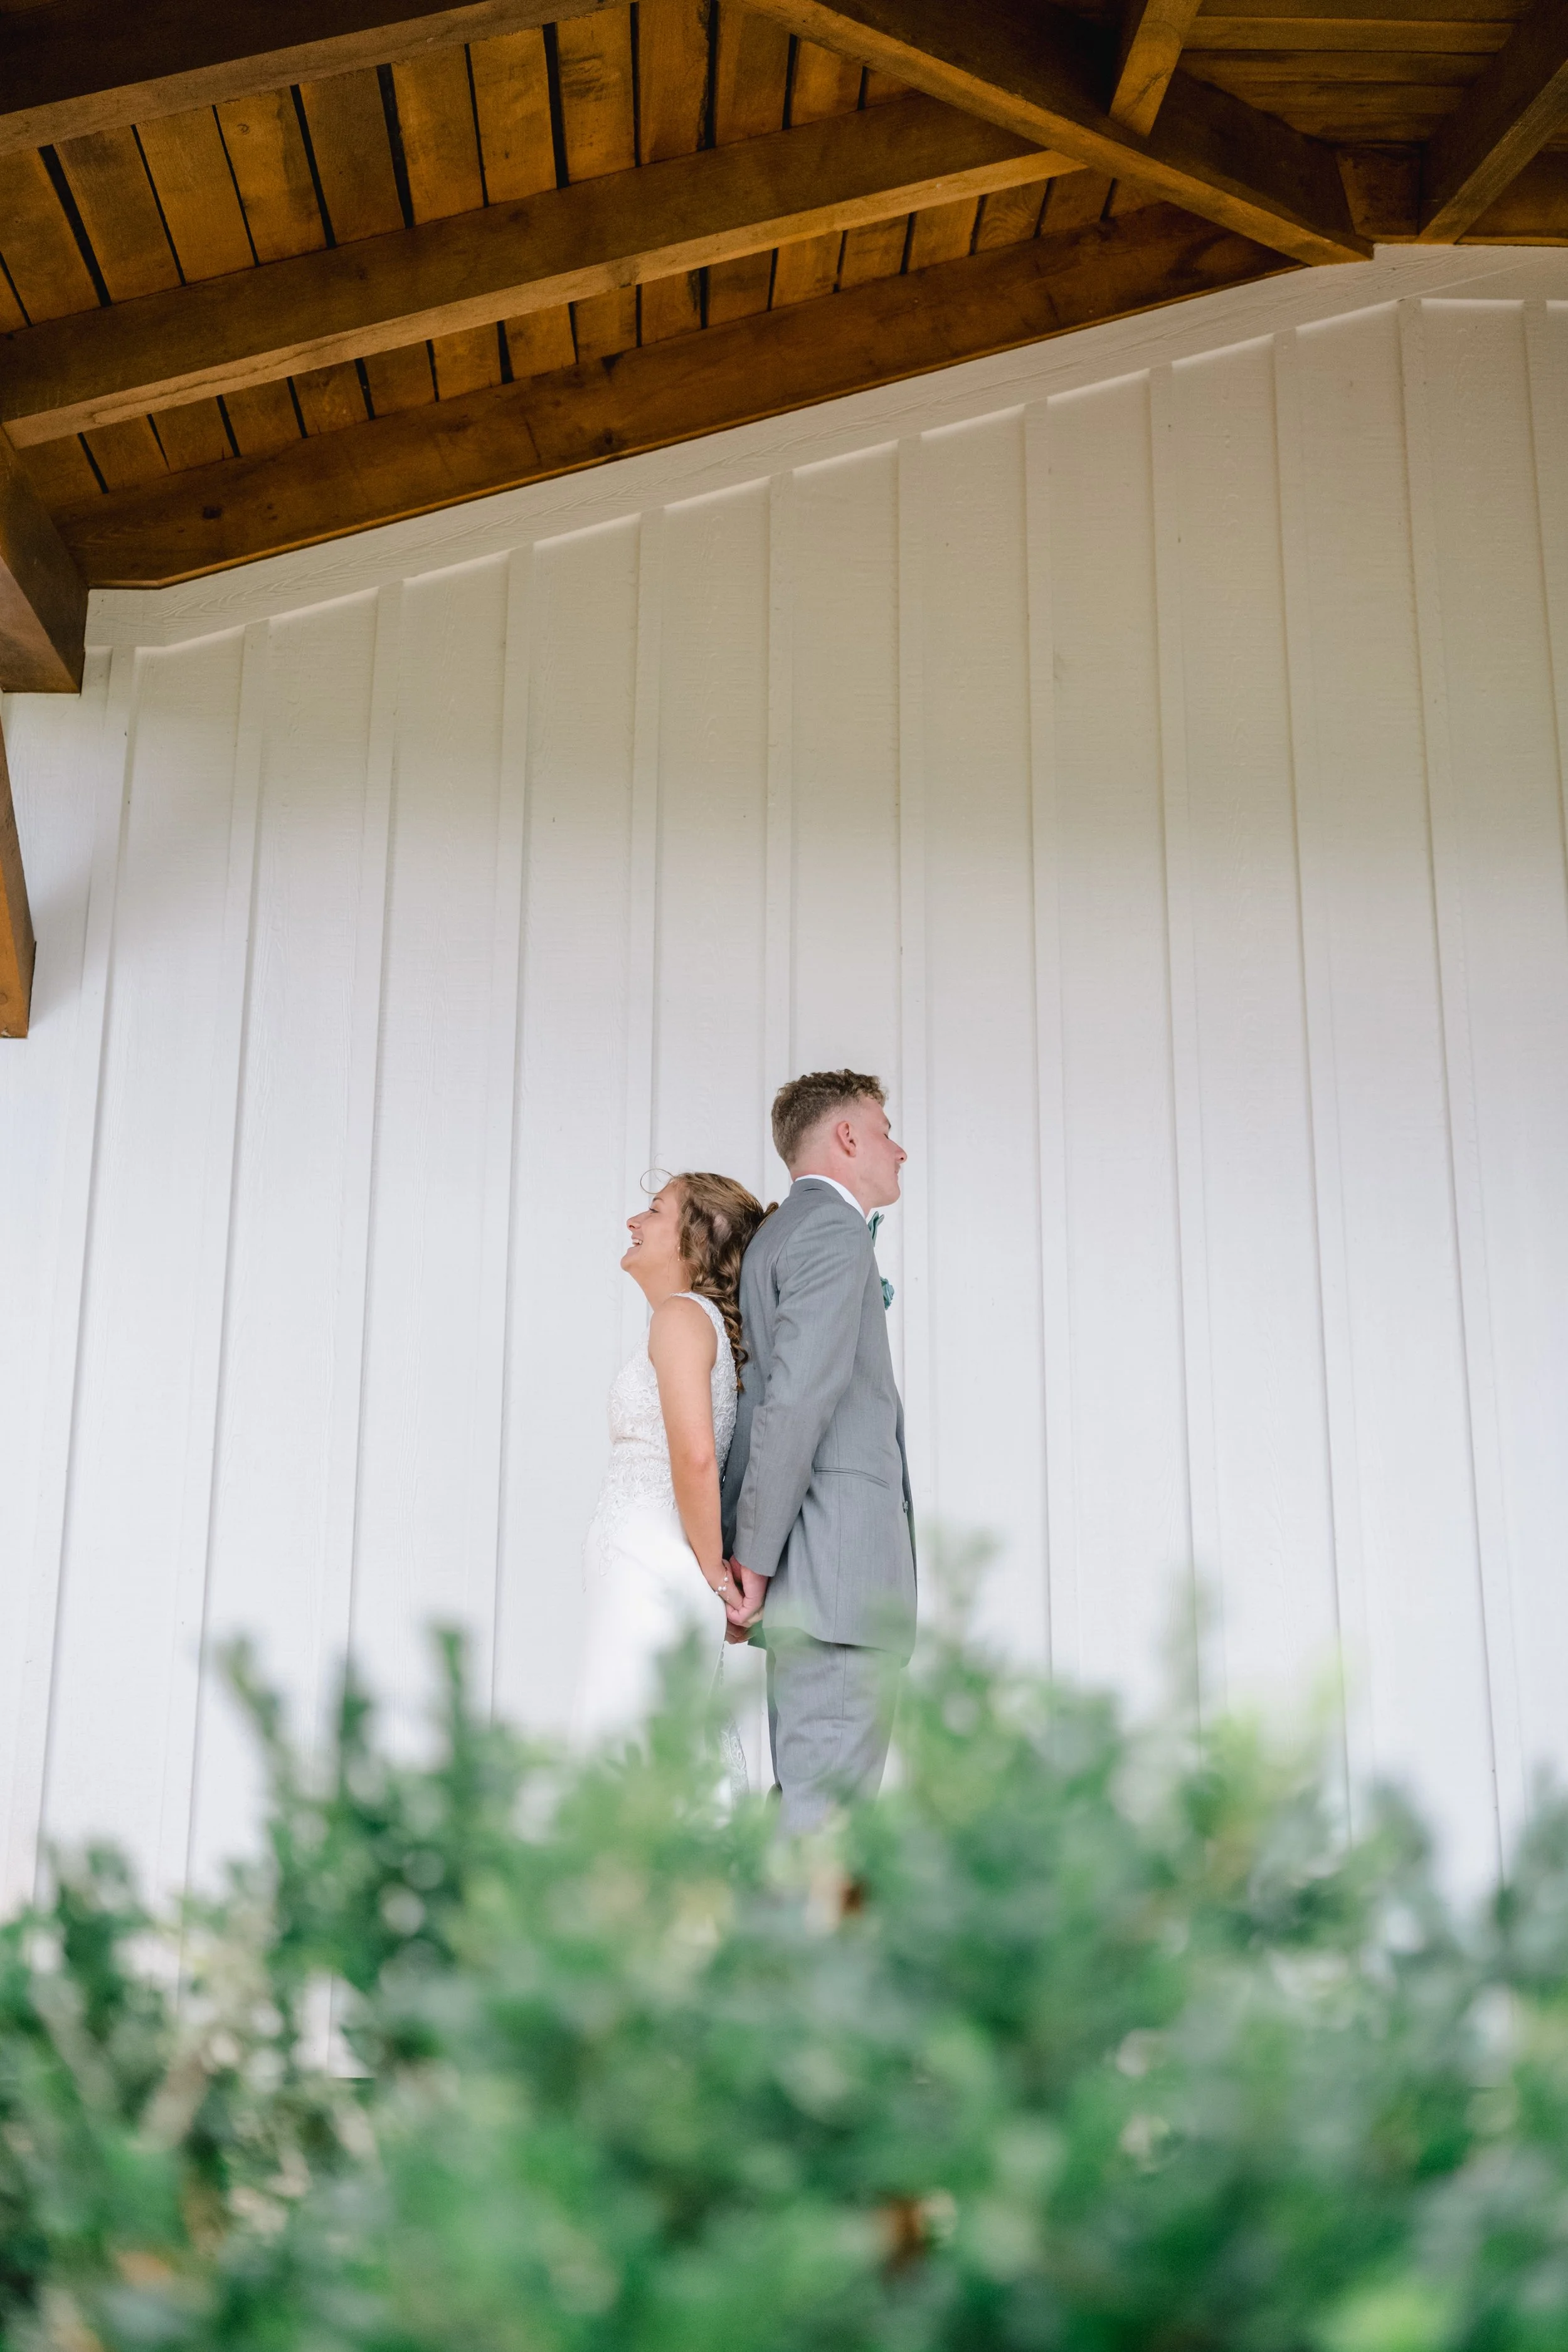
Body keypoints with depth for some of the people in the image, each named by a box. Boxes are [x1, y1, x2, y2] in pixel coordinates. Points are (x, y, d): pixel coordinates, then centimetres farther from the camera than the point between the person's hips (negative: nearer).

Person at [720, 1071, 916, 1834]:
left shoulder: (779, 1234, 25)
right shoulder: (834, 1230, -7)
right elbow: (798, 1397, -17)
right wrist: (756, 1556, -16)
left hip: (809, 1576, 10)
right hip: (841, 1565, -10)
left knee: (807, 1793, 9)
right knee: (826, 1802, -11)